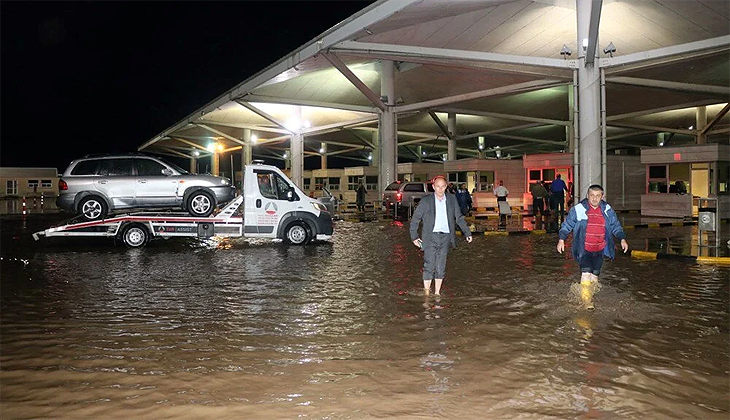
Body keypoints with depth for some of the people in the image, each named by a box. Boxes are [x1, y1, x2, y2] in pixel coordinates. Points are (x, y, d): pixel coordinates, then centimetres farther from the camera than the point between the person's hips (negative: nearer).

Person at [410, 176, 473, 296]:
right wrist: (414, 236, 0)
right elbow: (415, 219, 5)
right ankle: (426, 292, 4)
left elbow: (459, 217, 16)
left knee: (441, 268, 7)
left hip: (445, 237, 3)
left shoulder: (451, 199, 8)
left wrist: (467, 233, 10)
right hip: (430, 237, -3)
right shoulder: (426, 201, -1)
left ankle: (437, 292, 19)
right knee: (429, 266, -7)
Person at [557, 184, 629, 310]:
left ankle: (590, 297, 26)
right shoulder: (578, 209, -5)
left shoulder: (607, 210, 5)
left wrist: (622, 239, 3)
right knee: (586, 273, -18)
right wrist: (561, 239, -9)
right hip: (584, 249, -4)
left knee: (594, 276, 9)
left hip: (599, 250, 4)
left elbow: (616, 226, 15)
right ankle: (586, 300, -9)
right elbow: (567, 225, 0)